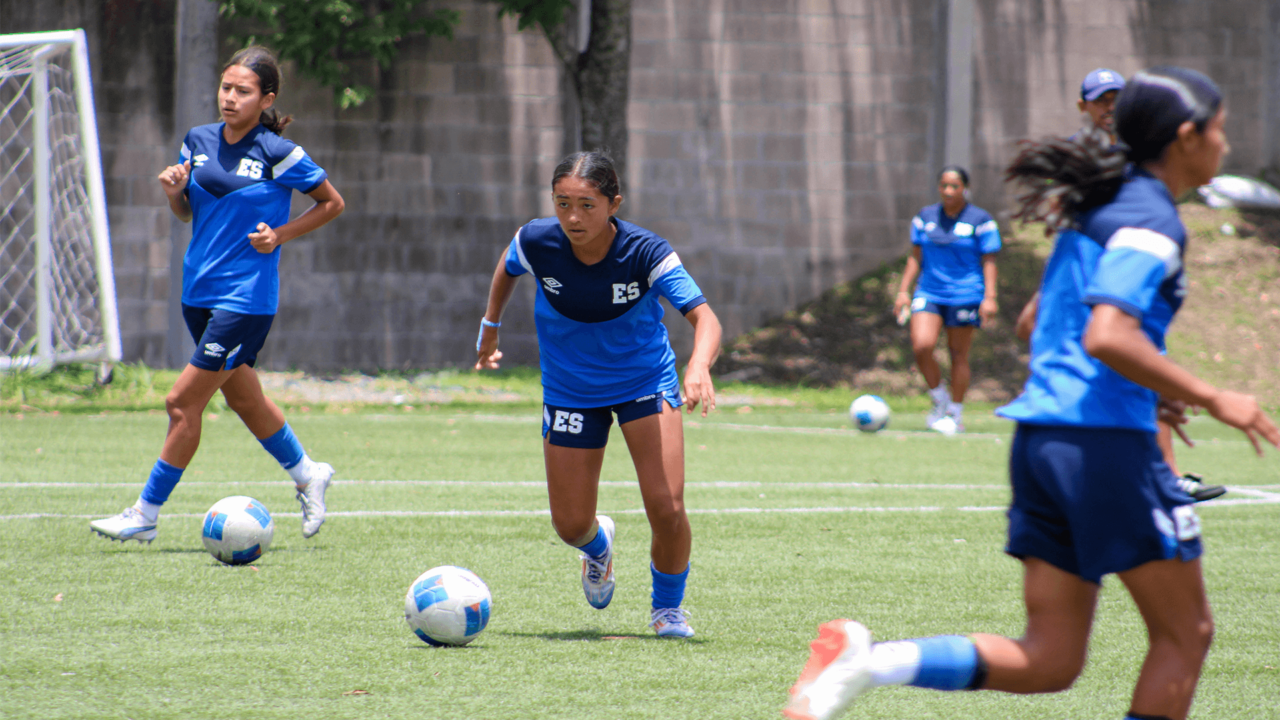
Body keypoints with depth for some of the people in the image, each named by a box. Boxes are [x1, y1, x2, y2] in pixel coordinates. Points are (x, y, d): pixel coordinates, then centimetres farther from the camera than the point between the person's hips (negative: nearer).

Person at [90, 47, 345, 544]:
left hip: (247, 296, -7)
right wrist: (173, 192, -5)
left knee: (183, 403, -8)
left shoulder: (277, 154, -11)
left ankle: (145, 515, 0)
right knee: (242, 397, 19)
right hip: (199, 291, 7)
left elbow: (332, 203, 0)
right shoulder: (198, 141, 5)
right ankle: (306, 475, 40)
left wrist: (280, 234, -11)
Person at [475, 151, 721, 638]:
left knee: (667, 508, -16)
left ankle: (668, 607, 15)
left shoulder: (645, 253, -27)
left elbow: (703, 316, -37)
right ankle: (598, 545, 45)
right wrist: (490, 327, 16)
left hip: (646, 382, -2)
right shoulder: (536, 243, -21)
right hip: (569, 392, 2)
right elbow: (508, 268, 5)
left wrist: (699, 367, -56)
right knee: (570, 525, 4)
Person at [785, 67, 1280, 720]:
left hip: (1041, 436, 9)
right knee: (1184, 634, 5)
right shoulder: (1151, 221, -10)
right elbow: (1106, 339, -24)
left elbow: (1042, 323, 28)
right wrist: (1211, 399, -18)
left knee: (1048, 660, 6)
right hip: (1104, 442, -9)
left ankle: (866, 660, -12)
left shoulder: (1096, 209, 19)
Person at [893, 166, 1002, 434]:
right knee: (921, 346, -17)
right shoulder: (925, 218, 10)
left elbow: (989, 261, -2)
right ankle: (940, 400, 5)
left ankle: (956, 415, 14)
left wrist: (990, 297, -10)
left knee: (959, 355, 1)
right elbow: (916, 257, 15)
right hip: (929, 293, 3)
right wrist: (904, 291, 8)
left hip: (964, 295, -3)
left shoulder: (980, 220, -1)